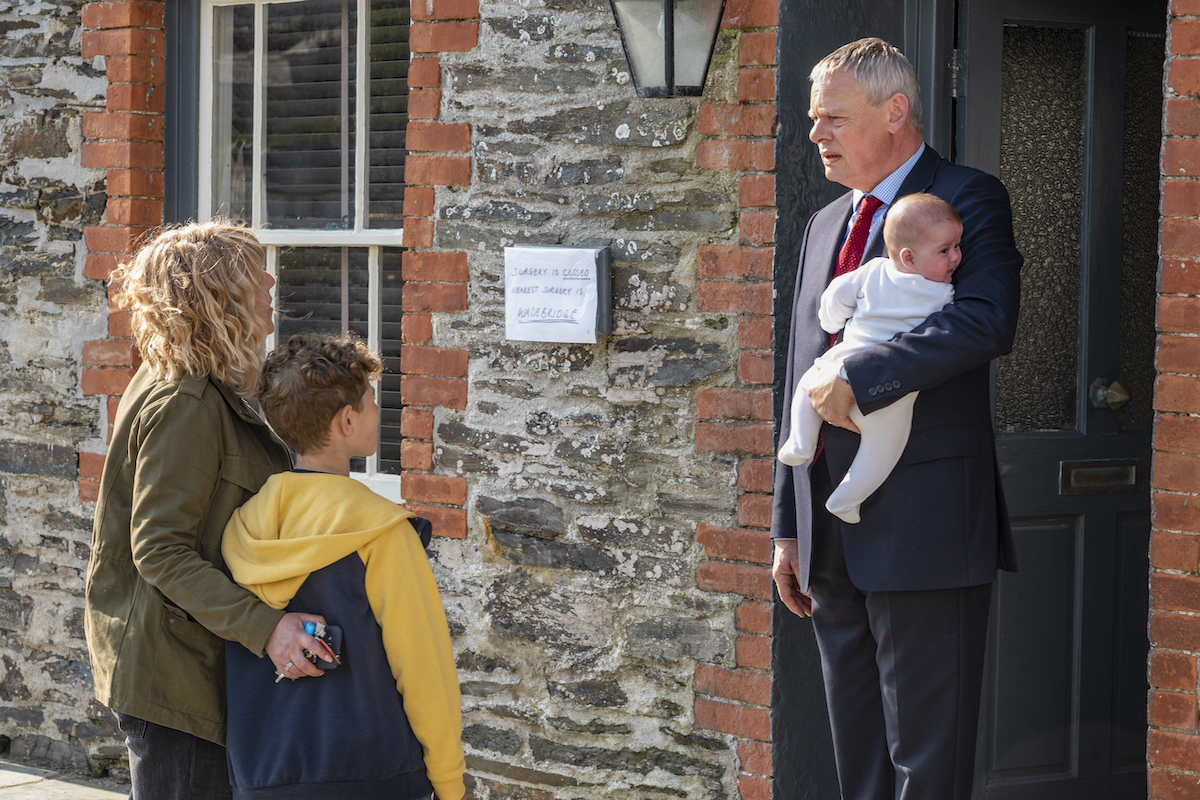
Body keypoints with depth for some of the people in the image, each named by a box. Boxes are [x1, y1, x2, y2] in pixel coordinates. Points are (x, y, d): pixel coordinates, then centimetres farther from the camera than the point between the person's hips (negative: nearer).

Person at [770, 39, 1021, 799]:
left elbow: (986, 321, -24)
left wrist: (854, 376, -23)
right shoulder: (826, 225, 19)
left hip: (923, 528, -8)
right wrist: (789, 527, 16)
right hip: (834, 536, 8)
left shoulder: (969, 200, -4)